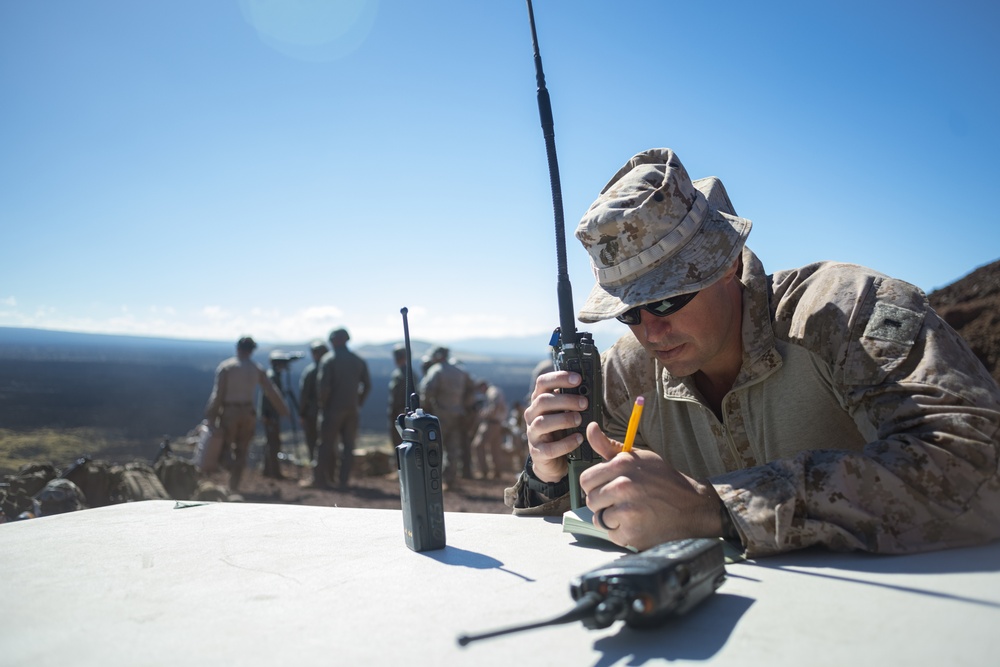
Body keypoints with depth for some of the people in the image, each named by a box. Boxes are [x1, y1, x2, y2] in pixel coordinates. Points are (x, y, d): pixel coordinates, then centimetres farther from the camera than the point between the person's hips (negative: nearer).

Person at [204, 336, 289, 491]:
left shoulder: (225, 367, -5)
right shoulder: (257, 369, 4)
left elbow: (218, 393, -11)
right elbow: (271, 391, 5)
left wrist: (211, 415, -7)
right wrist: (283, 409, 12)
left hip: (229, 412, -3)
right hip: (248, 413, 3)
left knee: (223, 447, 5)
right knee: (241, 452, 8)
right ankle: (233, 486, 9)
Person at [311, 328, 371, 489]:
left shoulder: (328, 359, -7)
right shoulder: (358, 361, 7)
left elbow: (323, 385, -15)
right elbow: (367, 385, 6)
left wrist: (322, 403, -2)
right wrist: (358, 403, 11)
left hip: (333, 408, -4)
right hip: (352, 409, 4)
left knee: (327, 444, 5)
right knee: (348, 445, 7)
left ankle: (321, 479, 8)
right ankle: (343, 480, 7)